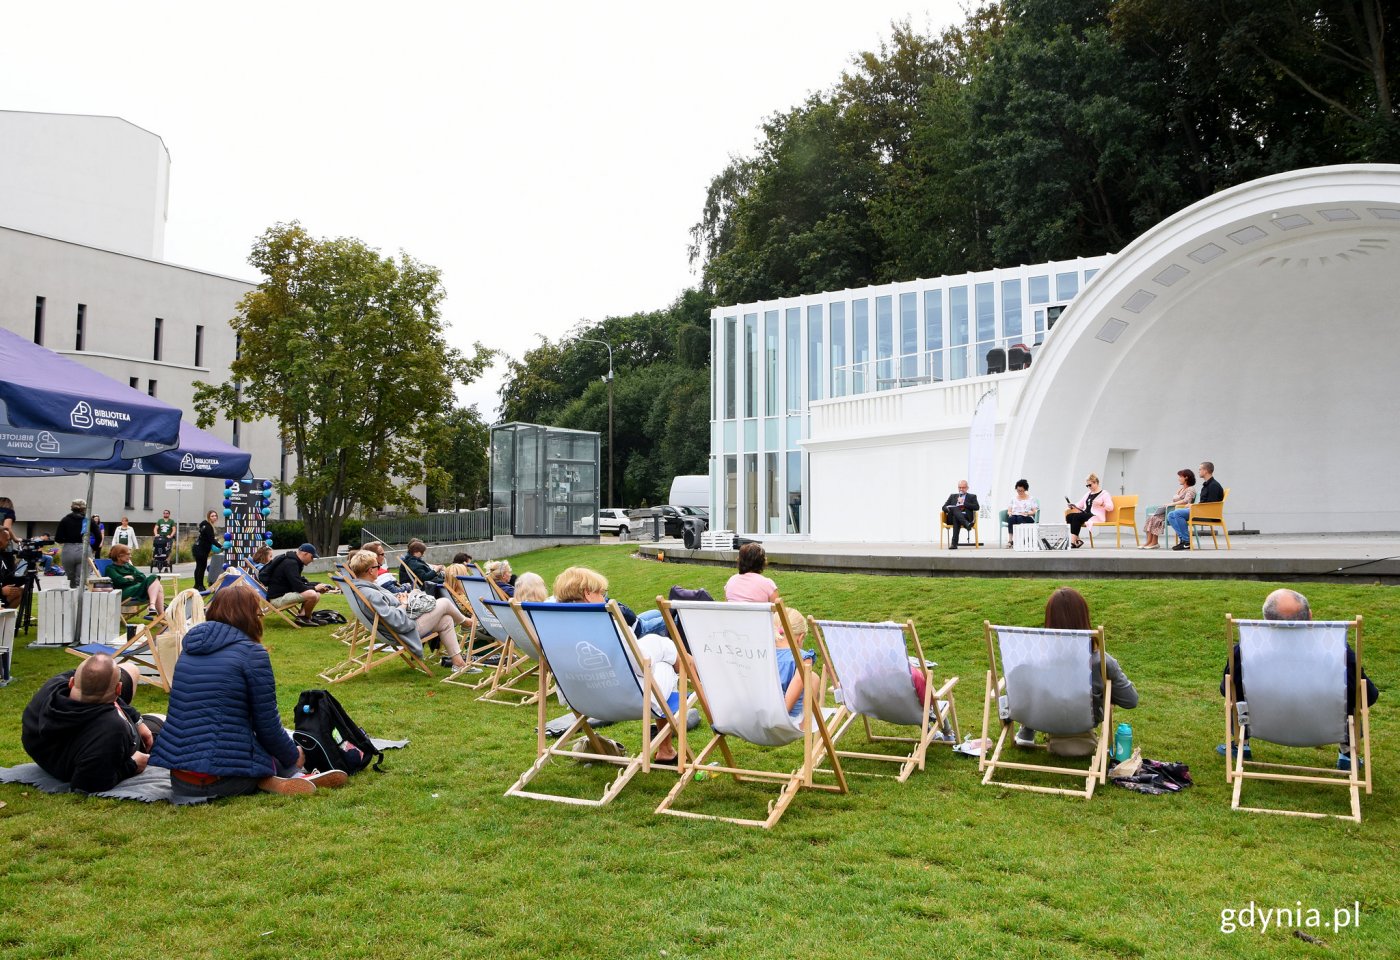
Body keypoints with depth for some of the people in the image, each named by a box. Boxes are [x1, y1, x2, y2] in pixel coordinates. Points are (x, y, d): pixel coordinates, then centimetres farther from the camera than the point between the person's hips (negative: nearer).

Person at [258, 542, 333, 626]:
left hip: (283, 594, 11)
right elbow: (298, 587, -25)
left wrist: (317, 585, 7)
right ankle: (305, 618, -6)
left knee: (317, 594, 12)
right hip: (277, 599, -11)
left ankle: (301, 616, -2)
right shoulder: (290, 563, -18)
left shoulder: (292, 561, 14)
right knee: (312, 595, -28)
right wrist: (314, 588, -10)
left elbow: (301, 582, 20)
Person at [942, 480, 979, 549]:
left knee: (956, 518, -39)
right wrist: (950, 509, -8)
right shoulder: (953, 496, 30)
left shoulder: (972, 496, 22)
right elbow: (944, 507, 18)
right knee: (954, 508, -36)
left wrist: (963, 503, -5)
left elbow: (976, 507, 1)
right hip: (952, 518, 1)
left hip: (966, 517, -1)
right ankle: (966, 524, -59)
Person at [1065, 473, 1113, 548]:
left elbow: (1110, 507, -7)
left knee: (1076, 516, -33)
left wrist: (1101, 504, -23)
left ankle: (1073, 542, -37)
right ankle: (1077, 540, -24)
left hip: (1096, 516, -7)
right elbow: (1080, 504, 19)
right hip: (1085, 514, 7)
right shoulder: (1088, 493, 24)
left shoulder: (1104, 493, 3)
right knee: (1069, 516, -23)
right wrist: (1073, 506, -1)